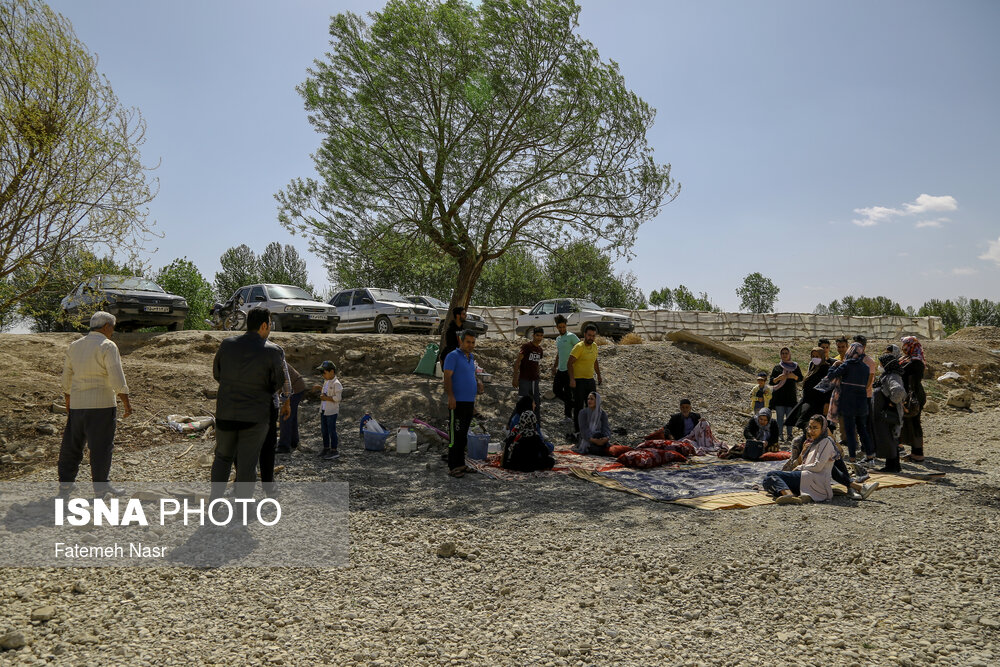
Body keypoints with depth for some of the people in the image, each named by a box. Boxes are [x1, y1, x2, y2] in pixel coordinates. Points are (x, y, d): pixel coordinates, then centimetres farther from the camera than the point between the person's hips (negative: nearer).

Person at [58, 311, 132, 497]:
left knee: (72, 444, 15)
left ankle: (65, 483, 24)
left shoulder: (75, 346, 12)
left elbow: (66, 378, 18)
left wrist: (68, 403, 28)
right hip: (101, 405, -7)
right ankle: (101, 486, 8)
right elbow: (117, 378, -16)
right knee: (101, 445, 1)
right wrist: (126, 403, -10)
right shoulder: (107, 346, -10)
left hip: (77, 404, 7)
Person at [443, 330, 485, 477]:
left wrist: (478, 381, 14)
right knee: (455, 435, -7)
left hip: (469, 403, 9)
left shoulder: (471, 358, 18)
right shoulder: (453, 356, -8)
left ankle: (461, 464, 22)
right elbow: (447, 377, -16)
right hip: (457, 402, -8)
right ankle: (453, 467, -3)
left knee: (463, 436, 14)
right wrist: (451, 396, -24)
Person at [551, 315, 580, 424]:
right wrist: (554, 367, 23)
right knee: (556, 390, 7)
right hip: (560, 370, 8)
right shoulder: (557, 339, 15)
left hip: (569, 370, -8)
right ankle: (573, 403, 25)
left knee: (567, 393, -3)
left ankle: (568, 415, 8)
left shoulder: (571, 336, -9)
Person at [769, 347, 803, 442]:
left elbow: (801, 378, 7)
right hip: (779, 395, -1)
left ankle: (789, 434, 6)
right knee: (780, 416, -5)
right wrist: (778, 378, -15)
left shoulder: (795, 366, 11)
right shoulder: (777, 367, 9)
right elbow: (771, 382, 5)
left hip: (791, 395, 1)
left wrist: (794, 376, -13)